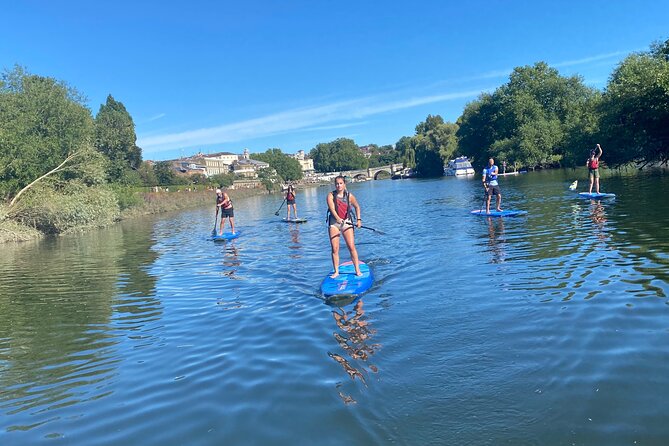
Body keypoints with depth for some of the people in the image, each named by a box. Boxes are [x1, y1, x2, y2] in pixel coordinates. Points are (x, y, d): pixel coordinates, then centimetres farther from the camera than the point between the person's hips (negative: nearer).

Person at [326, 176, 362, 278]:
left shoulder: (349, 196, 1)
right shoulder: (331, 195, -4)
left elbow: (357, 207, 16)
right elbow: (332, 209, -18)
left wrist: (359, 219, 9)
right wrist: (338, 218, -36)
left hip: (346, 222, 0)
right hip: (334, 223, 0)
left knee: (351, 247, -8)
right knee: (334, 249, 0)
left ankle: (357, 270, 1)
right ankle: (336, 271, 10)